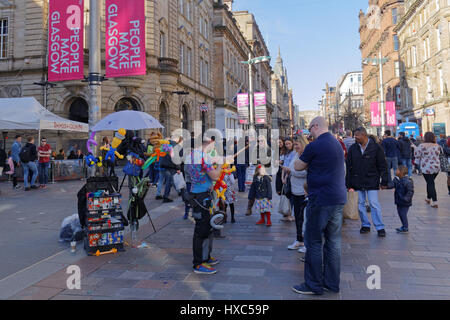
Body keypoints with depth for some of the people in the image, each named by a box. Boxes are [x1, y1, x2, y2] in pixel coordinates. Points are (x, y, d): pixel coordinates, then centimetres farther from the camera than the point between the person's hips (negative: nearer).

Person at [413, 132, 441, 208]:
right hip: (437, 167, 5)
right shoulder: (437, 146, 3)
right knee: (430, 182, 21)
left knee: (430, 184, -1)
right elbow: (437, 155, 16)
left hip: (427, 168, -5)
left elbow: (417, 155, -6)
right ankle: (428, 198, 33)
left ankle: (435, 202, -4)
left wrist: (415, 148, 11)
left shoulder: (422, 146, -14)